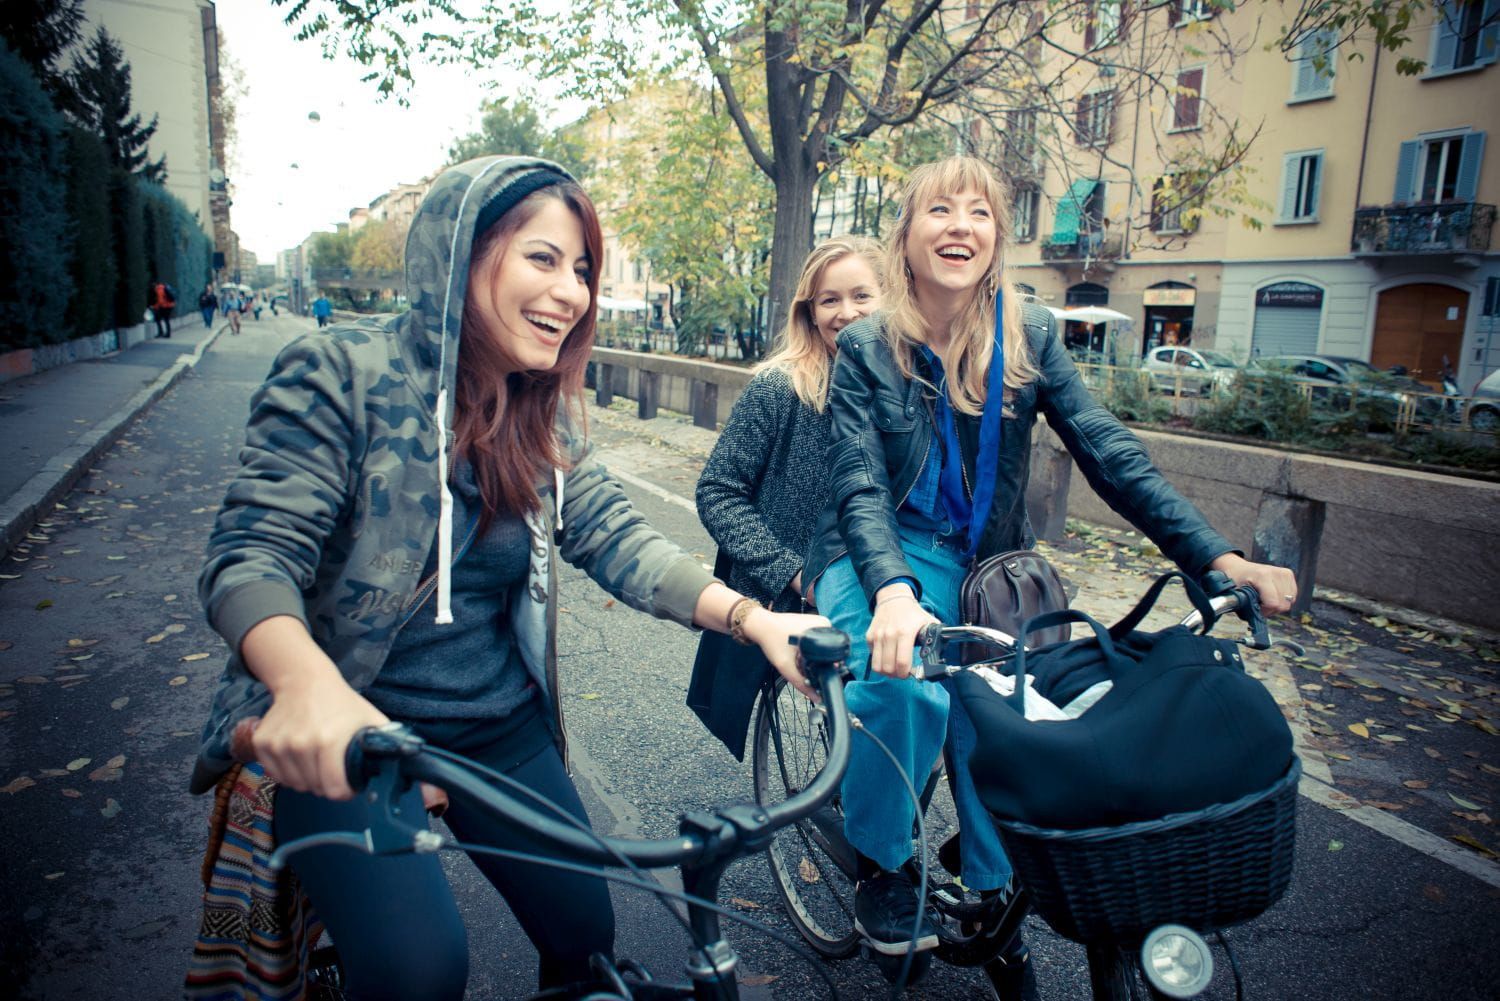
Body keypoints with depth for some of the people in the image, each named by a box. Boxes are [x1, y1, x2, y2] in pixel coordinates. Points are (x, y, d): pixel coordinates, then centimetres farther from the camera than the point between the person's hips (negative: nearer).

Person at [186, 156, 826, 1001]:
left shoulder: (548, 414, 3)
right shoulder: (342, 375, -15)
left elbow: (615, 536, -7)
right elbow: (253, 552, -22)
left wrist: (749, 616, -23)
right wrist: (308, 685, -44)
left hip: (501, 727, 5)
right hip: (349, 733, -5)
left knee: (586, 931, 8)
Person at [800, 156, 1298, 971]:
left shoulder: (1029, 337, -2)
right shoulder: (866, 347, -8)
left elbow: (1110, 454, -6)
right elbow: (860, 486, -17)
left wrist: (1218, 558, -16)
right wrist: (893, 591, -36)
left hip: (980, 565, 3)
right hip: (881, 555, -2)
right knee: (908, 684, -30)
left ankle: (990, 895, 12)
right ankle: (880, 867, -1)